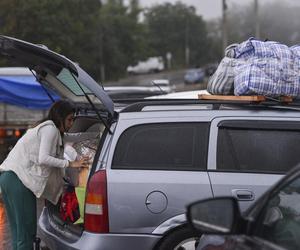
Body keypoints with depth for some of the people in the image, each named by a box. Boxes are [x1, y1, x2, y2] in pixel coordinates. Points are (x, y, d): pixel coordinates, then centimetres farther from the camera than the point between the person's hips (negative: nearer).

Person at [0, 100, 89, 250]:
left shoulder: (43, 128, 26)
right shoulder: (50, 129, -4)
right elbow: (43, 158, -16)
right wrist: (70, 164, -12)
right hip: (19, 178, -10)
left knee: (18, 232, 9)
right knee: (26, 232, -9)